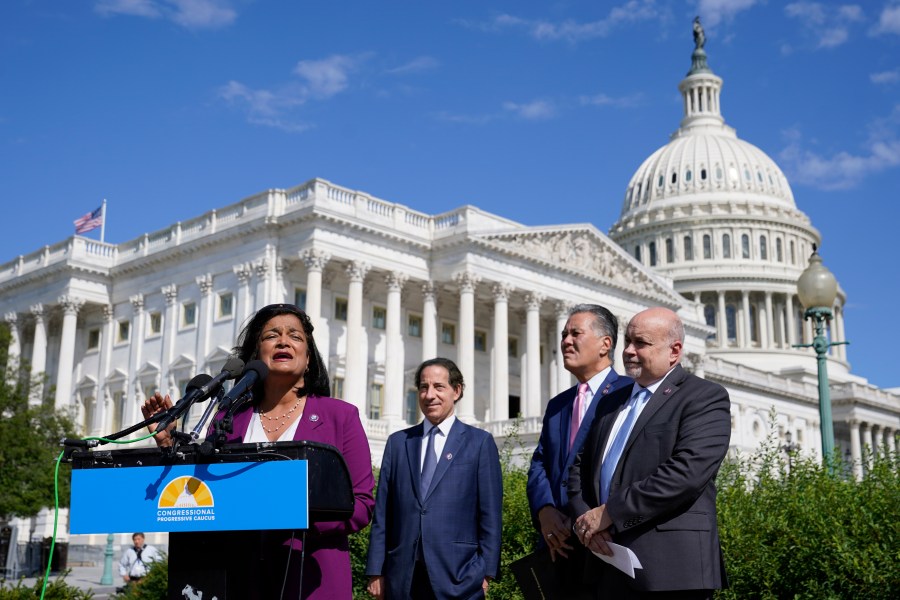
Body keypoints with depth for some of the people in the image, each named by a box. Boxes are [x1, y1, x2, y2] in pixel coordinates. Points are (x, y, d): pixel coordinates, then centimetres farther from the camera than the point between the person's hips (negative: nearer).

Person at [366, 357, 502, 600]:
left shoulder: (480, 442, 4)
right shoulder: (397, 442, 12)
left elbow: (490, 514, 1)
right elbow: (382, 512, 8)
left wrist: (485, 572, -5)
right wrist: (376, 571, 3)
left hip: (458, 576, -2)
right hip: (402, 578, 2)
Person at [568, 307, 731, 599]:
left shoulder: (705, 397, -5)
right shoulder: (614, 401, 17)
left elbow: (687, 471, -18)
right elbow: (579, 465, 16)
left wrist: (610, 513, -17)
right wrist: (585, 519, -4)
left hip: (669, 566, -6)